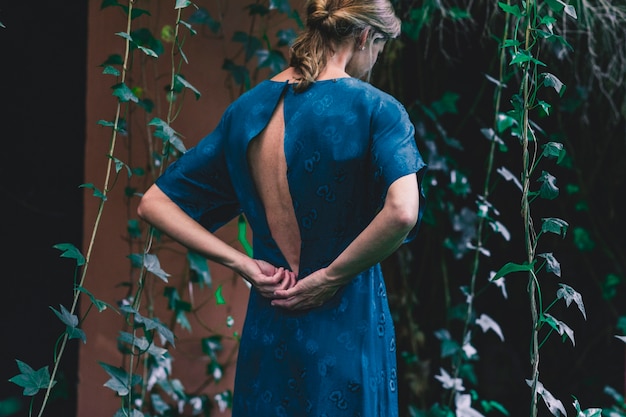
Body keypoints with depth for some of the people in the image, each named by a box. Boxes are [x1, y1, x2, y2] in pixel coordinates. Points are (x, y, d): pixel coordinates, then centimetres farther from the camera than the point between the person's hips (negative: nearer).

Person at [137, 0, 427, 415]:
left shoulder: (246, 110, 5)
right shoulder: (375, 109, -11)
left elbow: (154, 203, 9)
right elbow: (401, 212, -28)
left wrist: (245, 265, 1)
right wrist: (331, 276, -14)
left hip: (267, 327, 5)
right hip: (346, 330, -5)